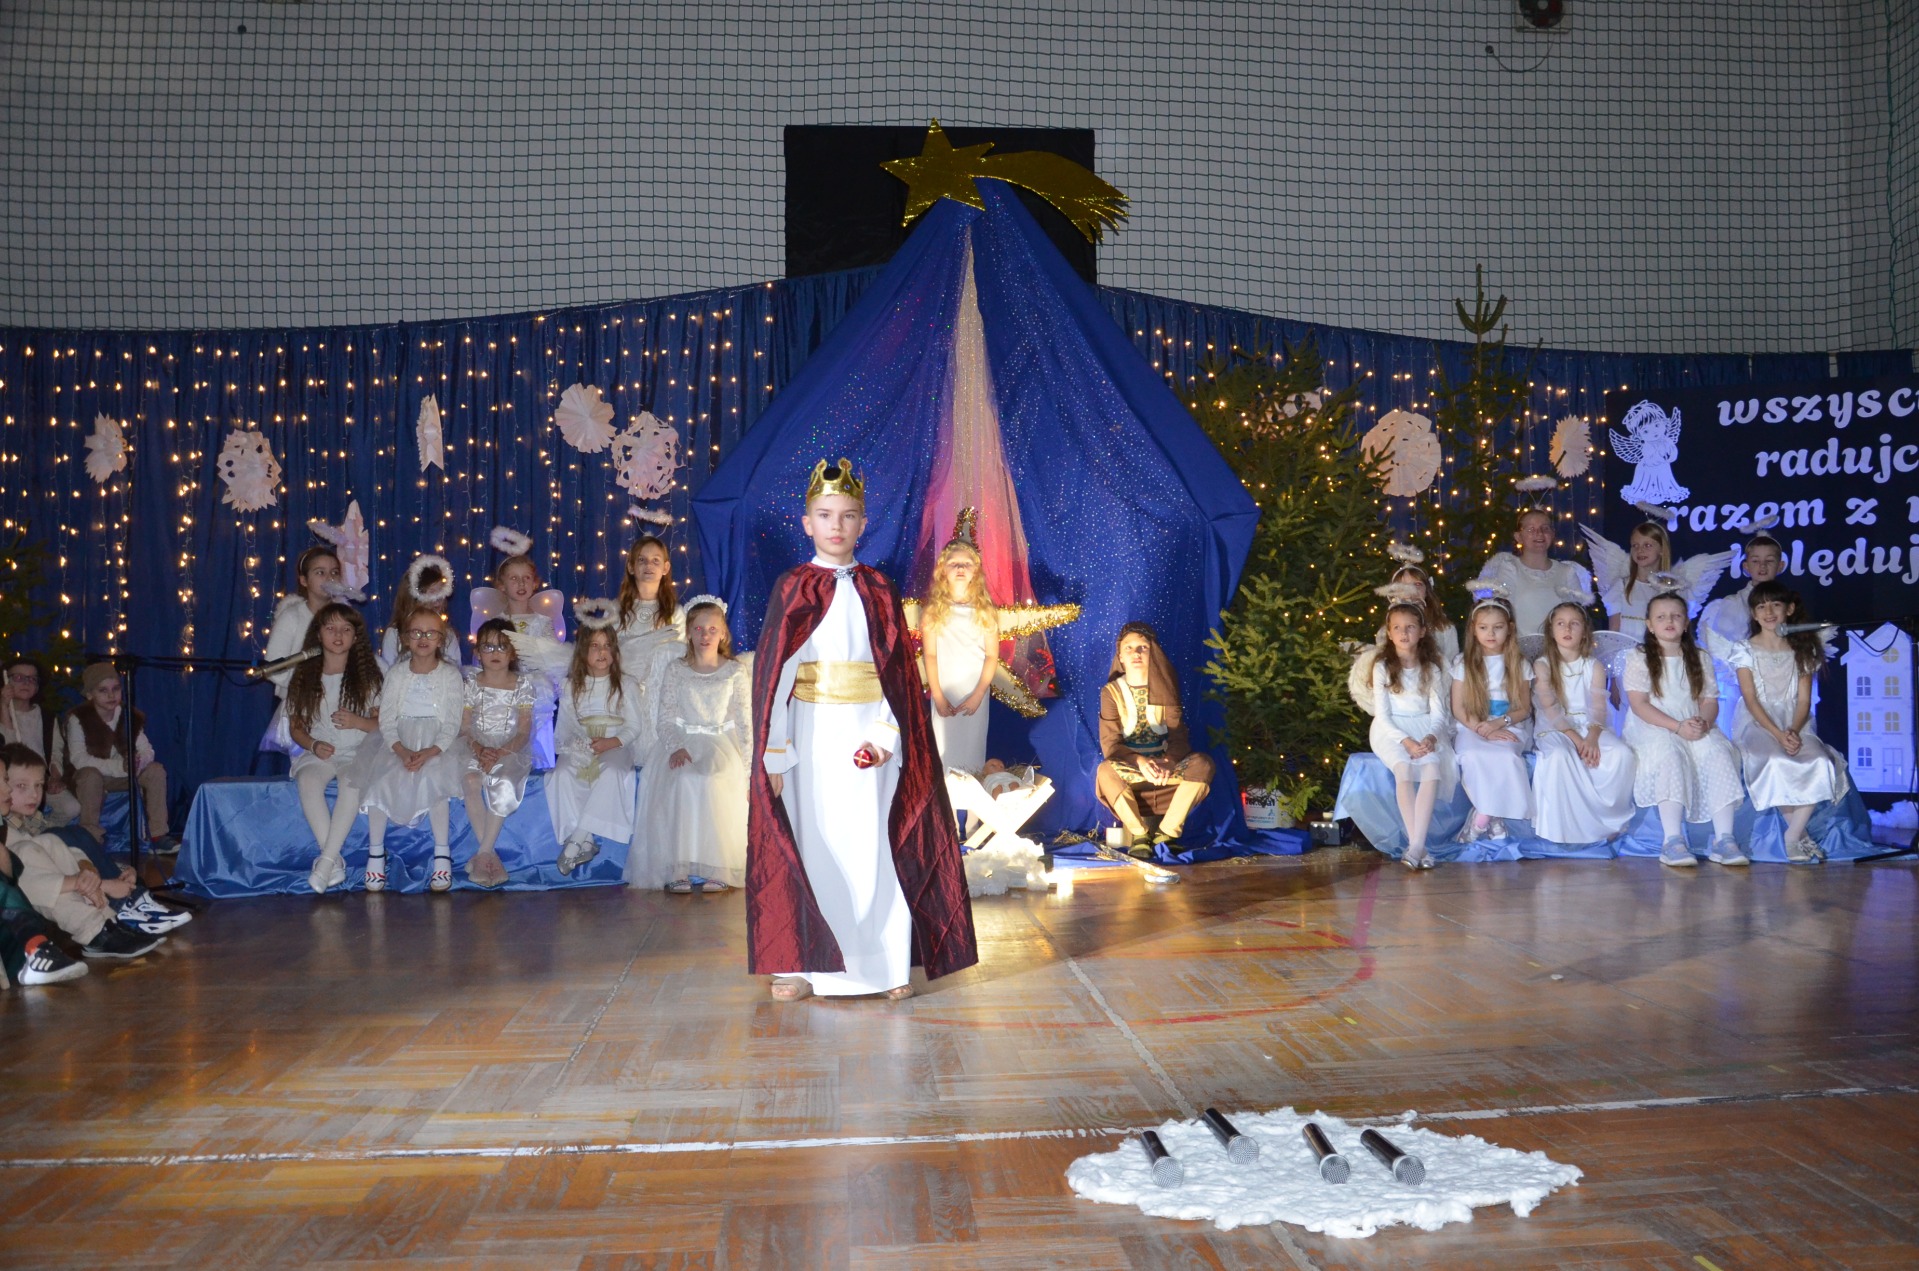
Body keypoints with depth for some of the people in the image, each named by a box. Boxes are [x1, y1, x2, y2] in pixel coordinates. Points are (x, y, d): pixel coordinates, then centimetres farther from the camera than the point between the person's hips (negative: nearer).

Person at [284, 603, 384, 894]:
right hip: (317, 753, 2)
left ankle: (326, 860, -34)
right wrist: (314, 745, -9)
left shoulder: (368, 675, 5)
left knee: (352, 782, -36)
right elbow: (295, 727, 11)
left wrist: (358, 722, -18)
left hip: (356, 753, -2)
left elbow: (383, 723, 3)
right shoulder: (303, 676, 9)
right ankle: (334, 861, -31)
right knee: (307, 780, -33)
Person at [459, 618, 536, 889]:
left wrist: (501, 752, -19)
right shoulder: (472, 684, 7)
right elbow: (464, 727, 3)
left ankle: (483, 854, -25)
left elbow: (524, 731, -2)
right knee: (470, 781, -31)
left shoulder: (522, 685, 3)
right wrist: (479, 750, -17)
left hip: (511, 749, -1)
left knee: (503, 784, -33)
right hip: (477, 748, 1)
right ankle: (490, 853, -23)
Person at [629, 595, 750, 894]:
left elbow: (744, 722, 6)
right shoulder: (675, 670, 11)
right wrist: (676, 747, -15)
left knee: (712, 780, -34)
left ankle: (713, 867, -30)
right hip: (682, 743, 1)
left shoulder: (736, 671, 9)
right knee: (683, 781, -33)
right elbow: (665, 718, 4)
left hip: (722, 745, -1)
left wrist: (742, 758, -9)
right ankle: (679, 868, -31)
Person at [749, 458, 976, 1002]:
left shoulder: (879, 590, 8)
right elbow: (775, 672, -2)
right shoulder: (793, 588, 2)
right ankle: (800, 964, 12)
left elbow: (897, 672, 5)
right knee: (808, 846, 1)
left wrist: (885, 736, -9)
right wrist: (775, 753, -9)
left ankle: (888, 964, 11)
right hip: (812, 735, -1)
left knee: (875, 845, 2)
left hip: (868, 736, 1)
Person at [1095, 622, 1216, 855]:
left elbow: (1178, 735, -5)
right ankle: (1139, 834, -21)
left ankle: (1166, 832, -20)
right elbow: (1109, 743, -9)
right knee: (1105, 770, -36)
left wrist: (1168, 761, -28)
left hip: (1165, 764, 2)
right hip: (1130, 769, -2)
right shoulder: (1112, 692, -1)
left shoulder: (1164, 688, 5)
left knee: (1203, 764, -27)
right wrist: (1139, 761, -29)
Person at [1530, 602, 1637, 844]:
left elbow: (1598, 708, -3)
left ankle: (1608, 819, -11)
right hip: (1555, 729, -3)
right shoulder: (1542, 665, 1)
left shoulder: (1594, 666, 8)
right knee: (1559, 756, -37)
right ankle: (1565, 827, -25)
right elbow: (1550, 709, -9)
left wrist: (1592, 736, -24)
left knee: (1622, 753, -27)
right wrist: (1574, 738, -22)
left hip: (1589, 727, 3)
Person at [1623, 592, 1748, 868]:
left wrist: (1704, 721, -17)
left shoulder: (1699, 659, 15)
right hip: (1651, 729, -4)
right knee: (1669, 752, -36)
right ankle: (1672, 840, -40)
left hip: (1695, 728, 4)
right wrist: (1677, 727, -20)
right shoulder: (1638, 658, 2)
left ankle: (1723, 838, -28)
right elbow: (1639, 704, -9)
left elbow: (1710, 701, 8)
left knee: (1719, 751, -27)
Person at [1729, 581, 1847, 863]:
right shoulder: (1745, 649, 1)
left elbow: (1803, 700, 3)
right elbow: (1750, 699, -7)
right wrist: (1777, 734, -19)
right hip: (1757, 724, -3)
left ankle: (1792, 838, -17)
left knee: (1821, 762, -27)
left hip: (1795, 725, 3)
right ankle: (1800, 833, -12)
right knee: (1776, 762, -33)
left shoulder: (1802, 650, 9)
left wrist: (1794, 731, -17)